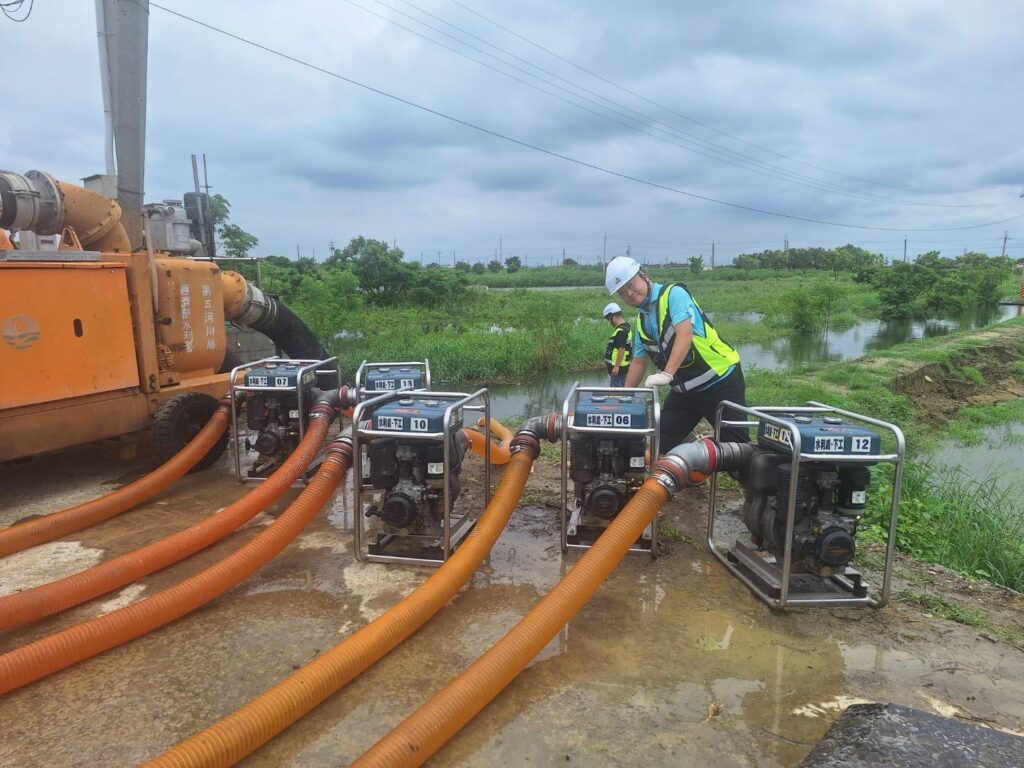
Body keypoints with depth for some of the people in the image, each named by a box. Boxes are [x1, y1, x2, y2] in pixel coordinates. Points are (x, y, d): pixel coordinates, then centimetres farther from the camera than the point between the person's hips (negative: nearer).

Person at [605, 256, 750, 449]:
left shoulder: (673, 294, -12)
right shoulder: (641, 322, 10)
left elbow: (685, 335, -25)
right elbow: (638, 362, 18)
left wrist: (667, 374, -35)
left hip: (720, 380, -7)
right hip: (685, 390, 7)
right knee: (658, 443, 4)